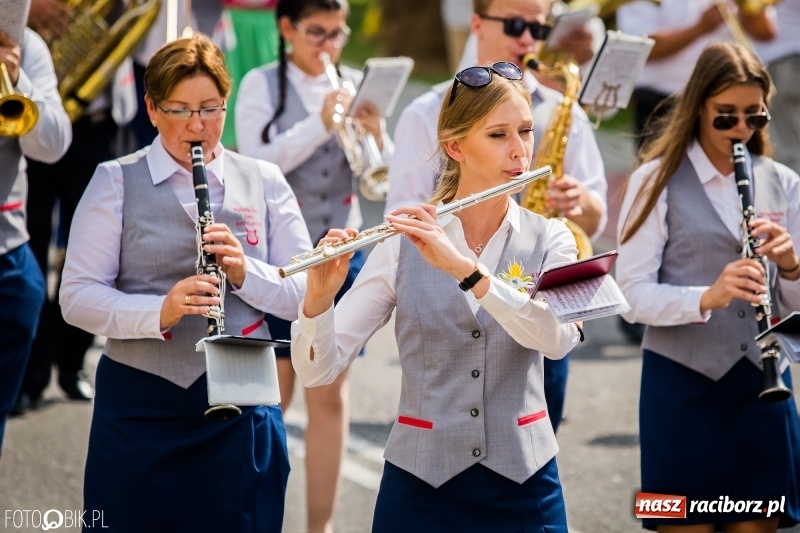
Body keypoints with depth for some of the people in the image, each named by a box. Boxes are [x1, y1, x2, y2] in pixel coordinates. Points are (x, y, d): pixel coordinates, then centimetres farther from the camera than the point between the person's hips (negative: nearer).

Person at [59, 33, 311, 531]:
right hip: (140, 412, -2)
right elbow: (77, 297, -6)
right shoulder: (116, 182, 1)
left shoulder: (264, 182, 8)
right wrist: (158, 311, -23)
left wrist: (246, 271, -15)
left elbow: (307, 294, 4)